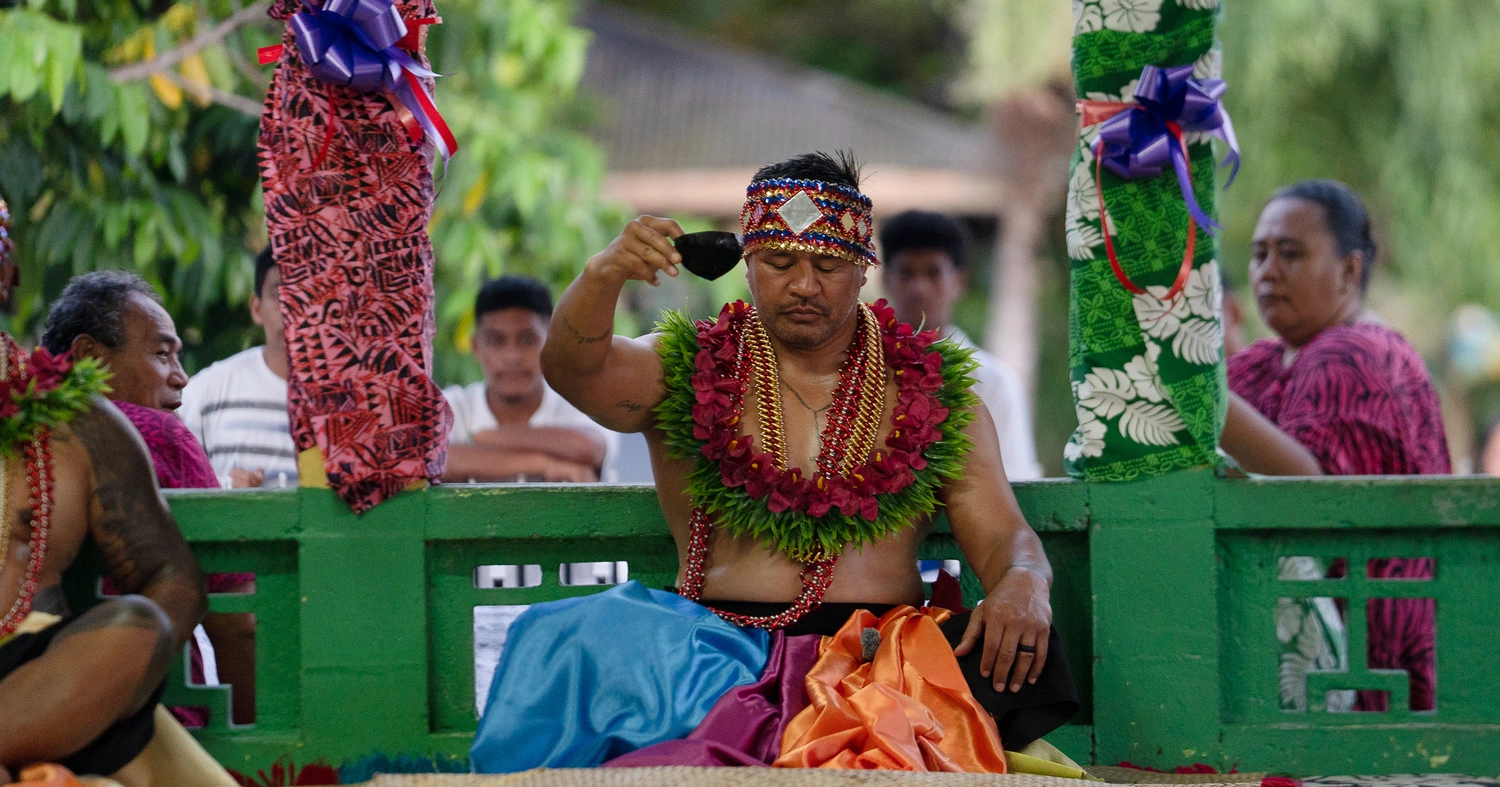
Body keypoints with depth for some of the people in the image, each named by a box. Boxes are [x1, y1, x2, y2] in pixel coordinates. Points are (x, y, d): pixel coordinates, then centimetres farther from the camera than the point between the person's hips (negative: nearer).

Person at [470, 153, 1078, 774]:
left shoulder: (930, 390, 15)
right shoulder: (687, 371, 12)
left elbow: (1002, 536, 11)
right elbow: (573, 368, -7)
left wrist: (1024, 584, -15)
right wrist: (603, 277, -29)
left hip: (879, 654, 2)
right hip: (717, 646, -2)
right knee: (570, 641, -33)